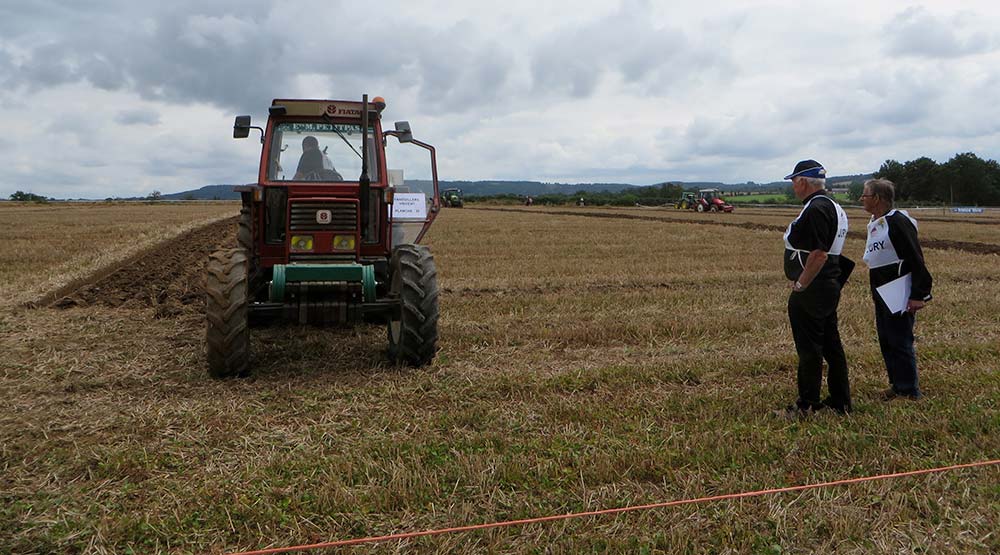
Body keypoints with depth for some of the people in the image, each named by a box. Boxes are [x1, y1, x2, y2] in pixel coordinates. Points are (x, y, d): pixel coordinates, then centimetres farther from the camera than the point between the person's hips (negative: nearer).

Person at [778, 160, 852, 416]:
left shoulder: (815, 210, -19)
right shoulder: (833, 207, 15)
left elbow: (819, 254, -27)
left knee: (809, 349, -1)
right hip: (830, 287, 10)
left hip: (810, 290, -10)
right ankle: (840, 402, 24)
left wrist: (800, 284, -18)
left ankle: (807, 405, 8)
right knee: (831, 345, 15)